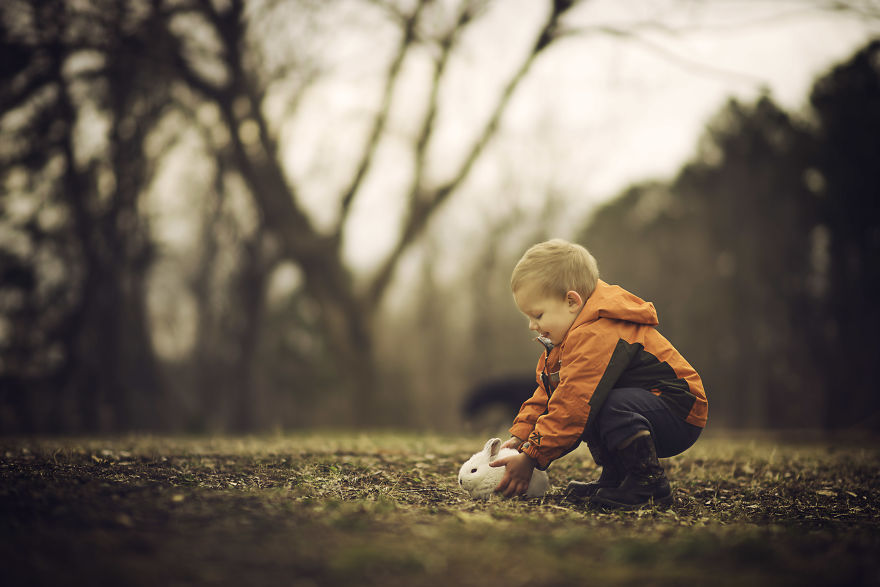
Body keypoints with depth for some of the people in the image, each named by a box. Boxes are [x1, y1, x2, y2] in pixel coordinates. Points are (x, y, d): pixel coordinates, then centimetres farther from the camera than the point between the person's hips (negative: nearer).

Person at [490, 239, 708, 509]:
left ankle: (649, 483, -19)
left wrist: (531, 456, -22)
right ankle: (615, 477, 12)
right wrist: (520, 435, 3)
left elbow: (575, 406, -28)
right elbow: (547, 391, 15)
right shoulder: (573, 334, 10)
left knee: (614, 406, -34)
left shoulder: (595, 337, -25)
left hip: (679, 414, -11)